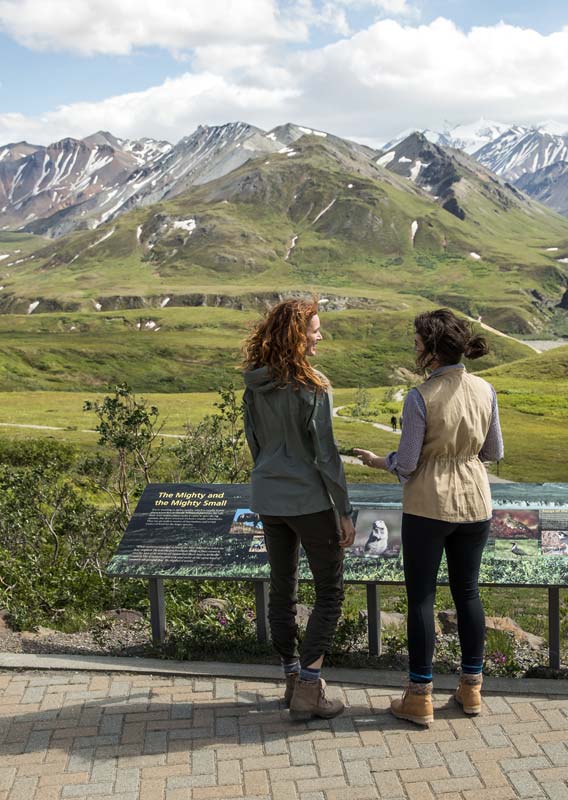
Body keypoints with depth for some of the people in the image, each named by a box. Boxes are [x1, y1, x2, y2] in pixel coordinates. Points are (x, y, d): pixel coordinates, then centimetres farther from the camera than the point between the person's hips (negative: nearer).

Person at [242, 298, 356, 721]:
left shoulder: (255, 386, 3)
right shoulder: (312, 387, -17)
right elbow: (325, 454, -16)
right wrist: (345, 512, -10)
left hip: (269, 499, 7)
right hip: (309, 500, -7)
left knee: (282, 589, 15)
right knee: (330, 590, 6)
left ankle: (293, 678, 27)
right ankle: (308, 689, 4)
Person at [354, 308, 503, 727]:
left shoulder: (420, 398, -18)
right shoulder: (485, 390, -3)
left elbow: (406, 465, -13)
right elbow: (494, 452, 6)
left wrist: (379, 461, 7)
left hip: (428, 506, -5)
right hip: (474, 503, 5)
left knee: (421, 597, 7)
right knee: (467, 591, 17)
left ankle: (420, 697, 14)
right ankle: (471, 688, 27)